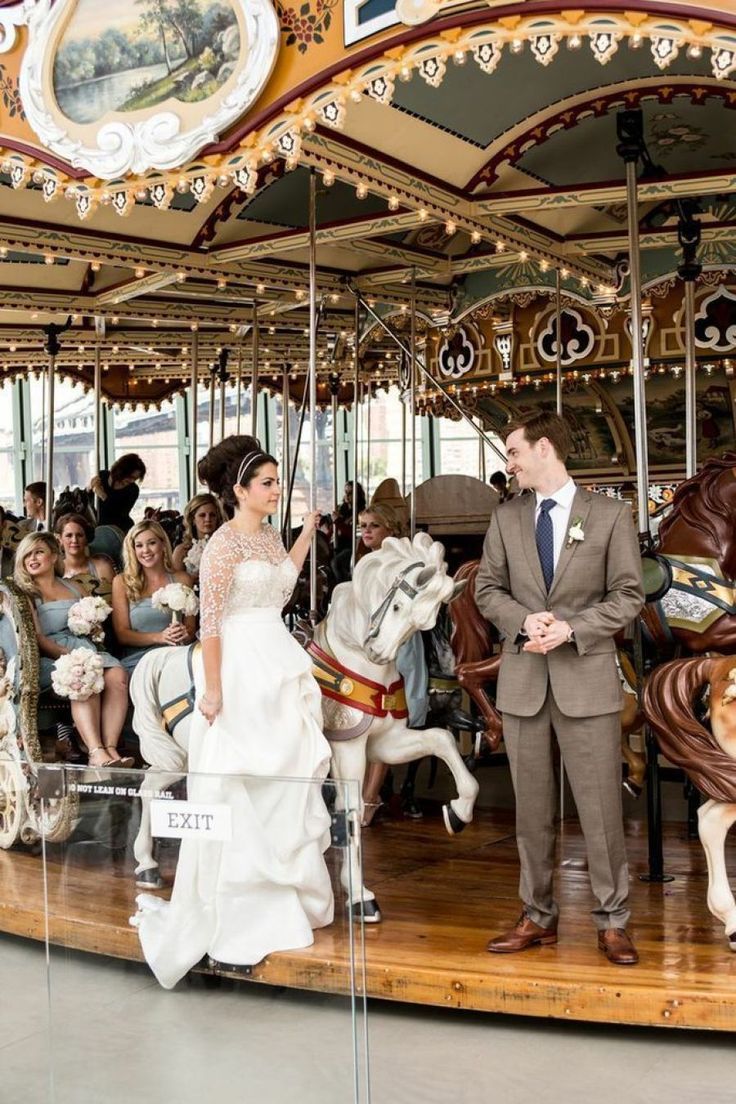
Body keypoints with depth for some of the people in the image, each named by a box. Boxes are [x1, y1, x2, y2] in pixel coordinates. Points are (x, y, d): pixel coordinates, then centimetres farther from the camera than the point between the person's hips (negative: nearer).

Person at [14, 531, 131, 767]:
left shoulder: (73, 587, 23)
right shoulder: (24, 593, 8)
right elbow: (36, 638, -5)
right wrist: (70, 657, -18)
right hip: (50, 658, -4)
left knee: (117, 675, -28)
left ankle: (110, 748, -38)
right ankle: (96, 753, -46)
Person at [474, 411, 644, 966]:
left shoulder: (611, 515, 0)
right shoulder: (505, 518, 10)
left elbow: (628, 596, -3)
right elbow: (488, 588, 9)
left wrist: (570, 628, -15)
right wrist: (525, 620, -10)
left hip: (587, 676, -3)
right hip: (523, 678, 3)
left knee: (601, 805, 0)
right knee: (532, 807, 10)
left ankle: (613, 921, 13)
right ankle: (538, 916, 22)